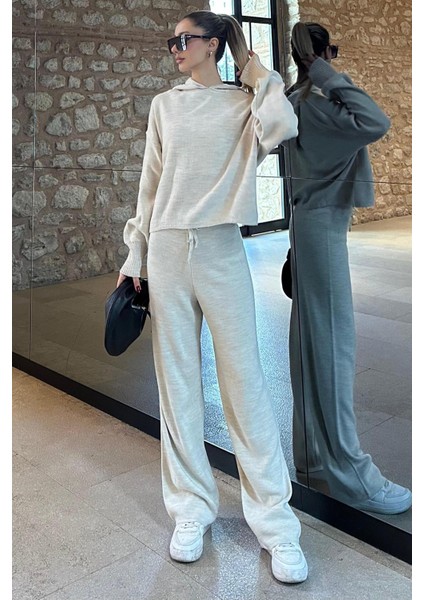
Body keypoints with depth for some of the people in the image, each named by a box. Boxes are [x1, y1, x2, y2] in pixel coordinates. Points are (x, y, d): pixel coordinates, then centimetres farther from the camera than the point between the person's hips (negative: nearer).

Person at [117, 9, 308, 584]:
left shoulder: (245, 102, 6)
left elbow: (282, 128, -17)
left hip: (221, 251, -3)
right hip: (167, 251, 3)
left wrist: (257, 70, -1)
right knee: (178, 381, 5)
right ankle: (192, 508, 18)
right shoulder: (164, 105, 14)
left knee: (244, 379, -3)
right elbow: (150, 186, 13)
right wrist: (133, 257, 9)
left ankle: (275, 520, 8)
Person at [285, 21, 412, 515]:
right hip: (322, 223, -10)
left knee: (312, 337, 11)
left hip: (314, 220, 10)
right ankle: (347, 471, 2)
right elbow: (375, 123, -28)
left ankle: (313, 452, 23)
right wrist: (332, 78, -19)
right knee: (332, 340, -7)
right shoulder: (313, 102, -14)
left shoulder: (300, 99, 14)